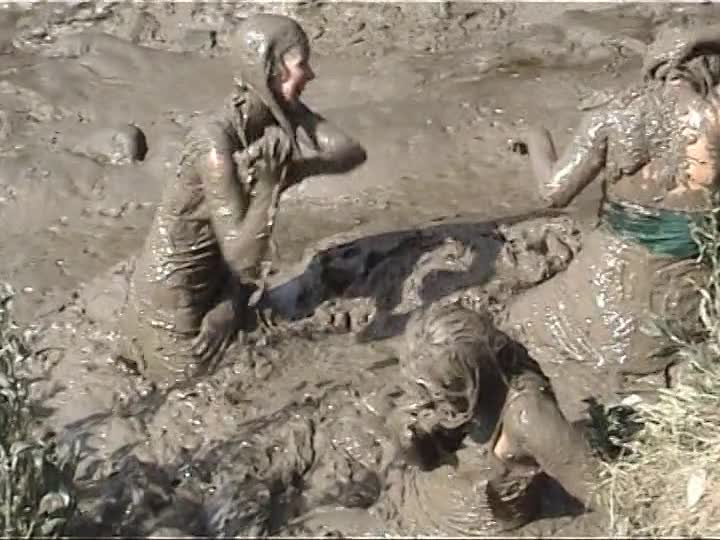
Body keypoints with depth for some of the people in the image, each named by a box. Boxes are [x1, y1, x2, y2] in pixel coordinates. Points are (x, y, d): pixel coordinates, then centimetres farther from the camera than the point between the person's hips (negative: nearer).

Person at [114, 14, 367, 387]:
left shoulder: (283, 112, -12)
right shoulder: (216, 142, -35)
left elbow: (352, 152, -22)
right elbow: (243, 257, -35)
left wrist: (298, 165, -37)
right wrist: (267, 184, -46)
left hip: (219, 272, 7)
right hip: (176, 282, -7)